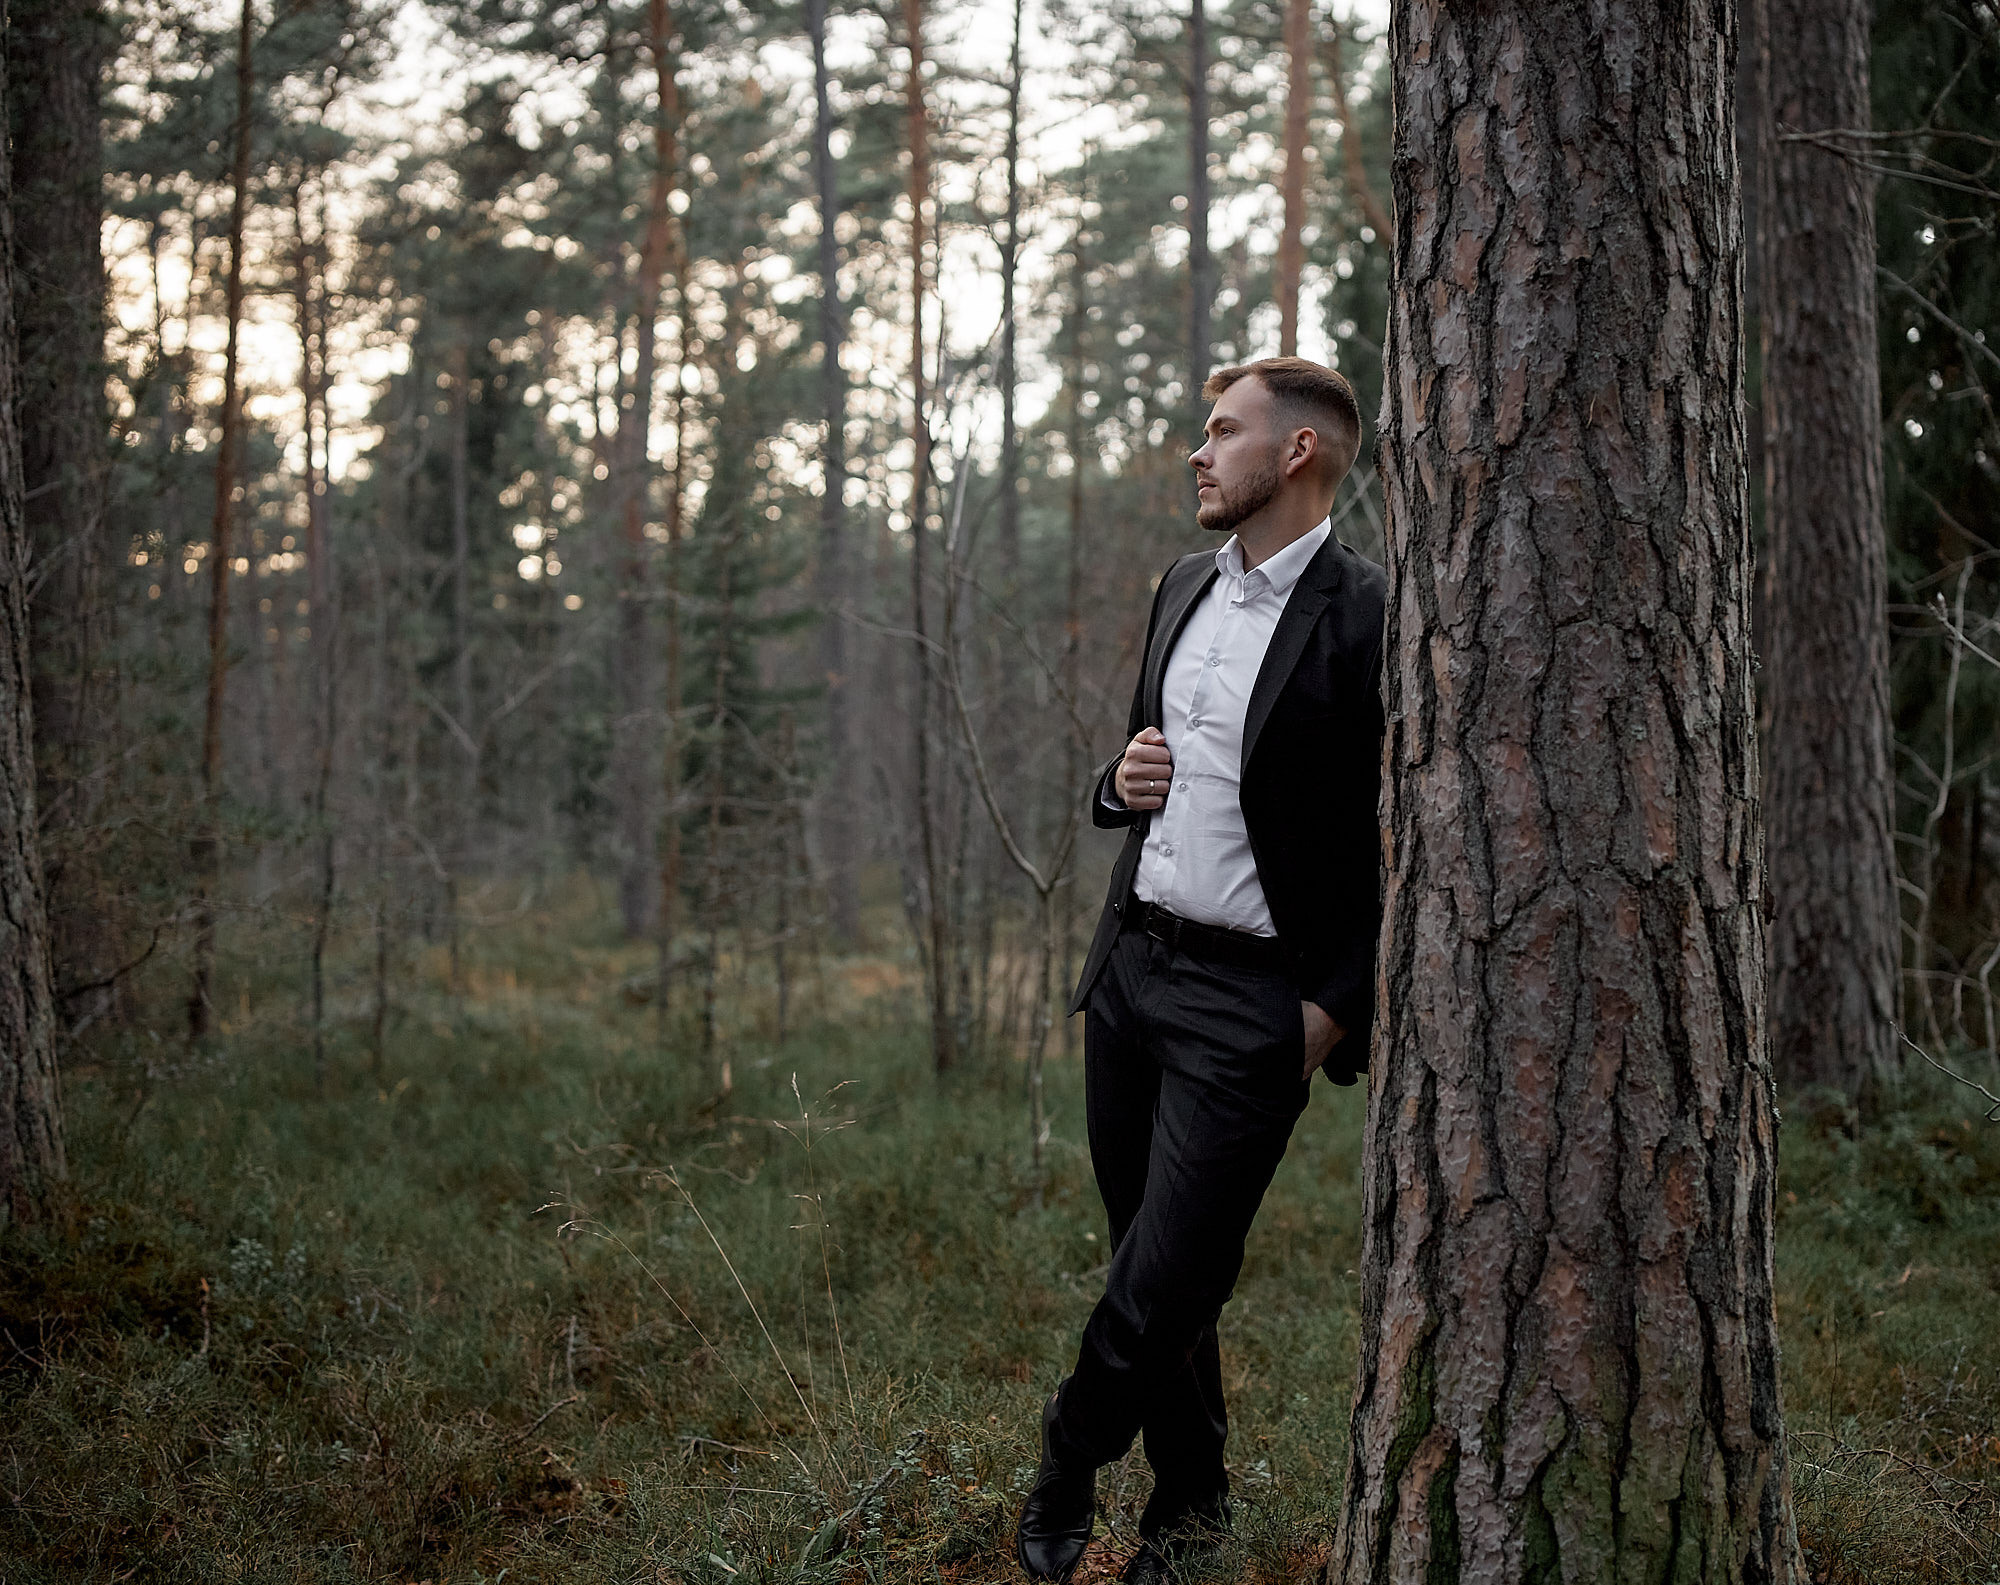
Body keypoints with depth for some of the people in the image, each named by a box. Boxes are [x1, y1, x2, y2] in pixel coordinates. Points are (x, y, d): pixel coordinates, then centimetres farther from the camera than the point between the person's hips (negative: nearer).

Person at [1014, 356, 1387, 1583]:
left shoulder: (1369, 621, -12)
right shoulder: (1184, 587, 12)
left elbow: (1397, 842, -13)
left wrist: (1332, 1009, -14)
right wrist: (1123, 783, 1)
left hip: (1251, 999, -7)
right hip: (1131, 967, 7)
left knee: (1164, 1282, -6)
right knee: (1152, 1263, 14)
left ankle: (1066, 1474, 18)